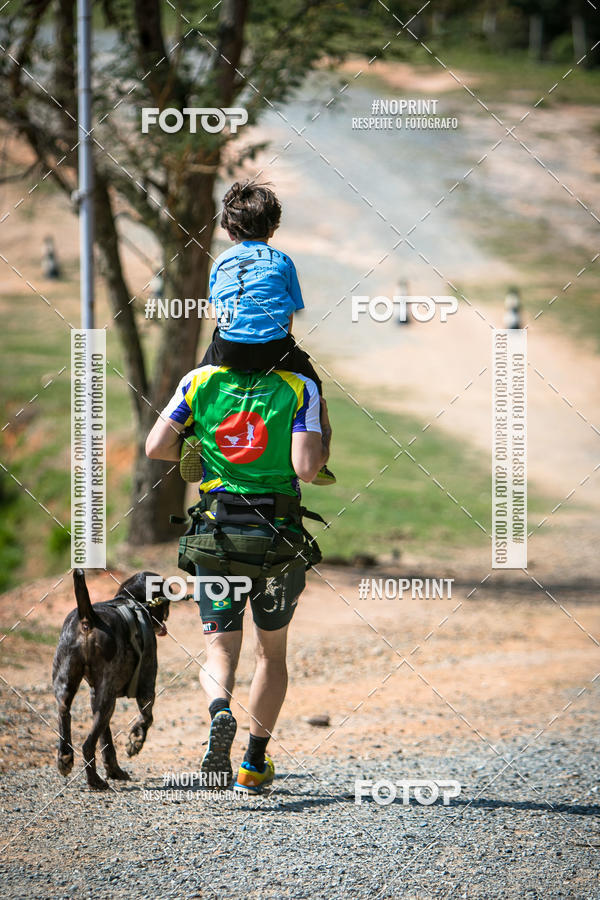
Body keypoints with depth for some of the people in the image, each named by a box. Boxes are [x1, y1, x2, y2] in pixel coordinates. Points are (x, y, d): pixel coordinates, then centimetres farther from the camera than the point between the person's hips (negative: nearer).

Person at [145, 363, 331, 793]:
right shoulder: (300, 389, -7)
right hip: (277, 533, 0)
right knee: (272, 652, 18)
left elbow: (156, 447, -3)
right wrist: (325, 435, 3)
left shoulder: (201, 381, 0)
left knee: (221, 650, 3)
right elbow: (307, 469, -16)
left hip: (216, 534, 0)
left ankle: (220, 710, -30)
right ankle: (255, 764, 19)